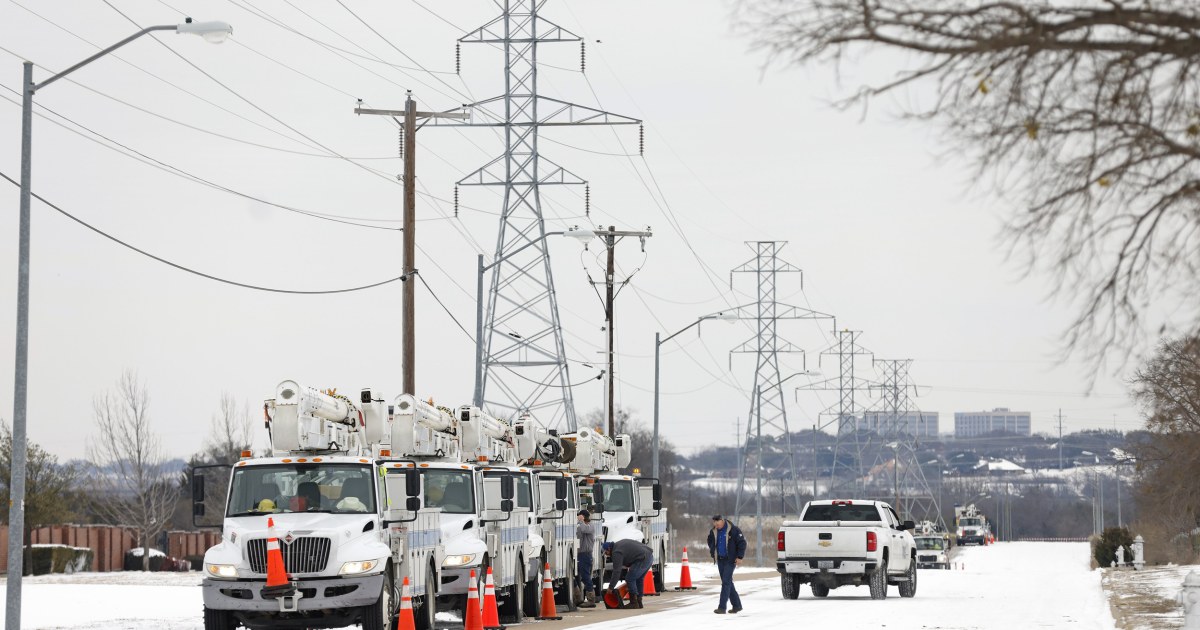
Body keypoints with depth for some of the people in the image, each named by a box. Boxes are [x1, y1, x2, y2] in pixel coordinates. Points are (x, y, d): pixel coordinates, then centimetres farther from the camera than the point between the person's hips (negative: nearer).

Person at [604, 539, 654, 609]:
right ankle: (639, 602, 24)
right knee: (639, 579, 20)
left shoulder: (616, 553, -7)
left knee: (629, 579, -5)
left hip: (643, 560, -10)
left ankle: (634, 603, -1)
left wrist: (611, 587, -5)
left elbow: (616, 571, -10)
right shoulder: (619, 544, 23)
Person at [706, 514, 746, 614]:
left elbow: (742, 542, -9)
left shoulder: (733, 530, -12)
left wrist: (739, 557, -13)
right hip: (720, 560, 7)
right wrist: (712, 552, 13)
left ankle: (722, 607, -14)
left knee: (726, 582, -12)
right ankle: (737, 605, 20)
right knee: (728, 582, 10)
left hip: (730, 560, -7)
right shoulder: (713, 531, 6)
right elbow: (710, 541, 25)